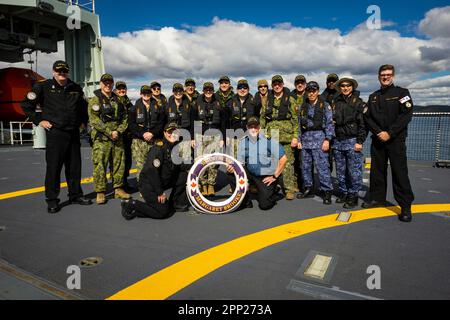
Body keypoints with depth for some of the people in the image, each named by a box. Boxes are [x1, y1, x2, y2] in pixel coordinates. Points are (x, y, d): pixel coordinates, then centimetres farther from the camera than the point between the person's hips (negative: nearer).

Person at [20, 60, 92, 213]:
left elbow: (84, 106, 28)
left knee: (74, 166, 10)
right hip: (55, 133, -4)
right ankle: (52, 200, 8)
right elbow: (26, 104, 1)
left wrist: (83, 121, 17)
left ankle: (75, 195, 21)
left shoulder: (76, 88, 11)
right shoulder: (44, 86, -2)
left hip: (74, 133, 5)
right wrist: (38, 121, -4)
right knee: (53, 167, -2)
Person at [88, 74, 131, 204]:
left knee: (119, 165, 9)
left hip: (118, 138, 5)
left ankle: (119, 189, 21)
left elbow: (125, 118, 11)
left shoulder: (118, 100, 15)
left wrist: (118, 131, -5)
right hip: (101, 139, -5)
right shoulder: (95, 100, -1)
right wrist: (109, 132, -15)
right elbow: (94, 120, -11)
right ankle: (100, 192, 5)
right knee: (100, 166, -4)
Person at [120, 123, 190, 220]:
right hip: (149, 185, -8)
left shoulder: (175, 147, 7)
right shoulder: (159, 148, -20)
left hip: (163, 181, 8)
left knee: (184, 176, 2)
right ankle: (132, 205, 0)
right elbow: (152, 171, -26)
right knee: (163, 212, -10)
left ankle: (176, 204, 12)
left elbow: (175, 169, 14)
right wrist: (160, 192, -22)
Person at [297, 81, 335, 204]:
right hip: (305, 139, 5)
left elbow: (329, 123, -2)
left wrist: (327, 139, -11)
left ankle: (327, 191, -3)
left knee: (322, 166, -10)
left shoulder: (325, 105, 3)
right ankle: (308, 189, 19)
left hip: (319, 139, -5)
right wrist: (299, 139, 11)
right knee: (306, 166, 8)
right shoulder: (303, 106, 16)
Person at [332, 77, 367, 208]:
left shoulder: (359, 103, 0)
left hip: (352, 141, -5)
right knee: (340, 170, 10)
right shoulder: (335, 103, 14)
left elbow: (363, 124, -4)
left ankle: (353, 196, 5)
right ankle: (342, 193, 21)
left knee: (354, 171, -4)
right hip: (338, 141, 5)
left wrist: (360, 141, -11)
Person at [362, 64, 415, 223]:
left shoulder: (402, 92, 2)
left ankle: (406, 206, 1)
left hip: (396, 140, -4)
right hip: (377, 139, 4)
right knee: (377, 170, 9)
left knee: (399, 172, -6)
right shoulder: (373, 97, 15)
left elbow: (406, 115, -9)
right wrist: (378, 132, -10)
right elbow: (367, 117, 6)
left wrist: (389, 133, -16)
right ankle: (377, 198, 23)